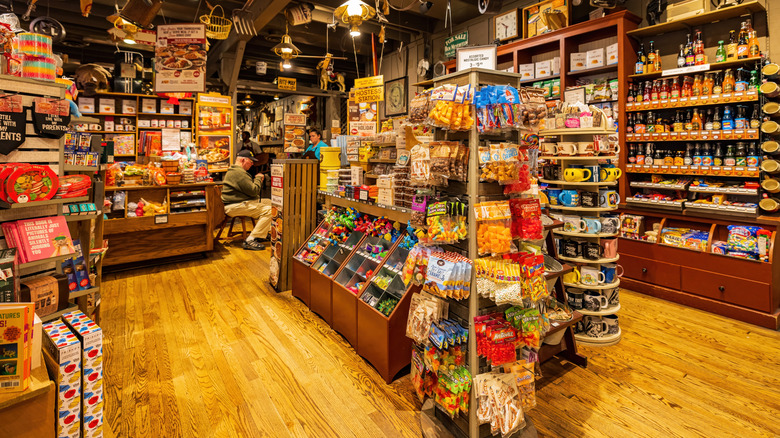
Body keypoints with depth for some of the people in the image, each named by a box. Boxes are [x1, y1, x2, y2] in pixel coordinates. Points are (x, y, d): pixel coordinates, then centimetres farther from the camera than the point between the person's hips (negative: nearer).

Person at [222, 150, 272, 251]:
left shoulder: (233, 170, 21)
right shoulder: (239, 173, -17)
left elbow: (249, 187, 27)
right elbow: (253, 191, -19)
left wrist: (258, 180, 13)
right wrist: (258, 178, -3)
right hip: (234, 207, -12)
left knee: (269, 202, 13)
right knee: (268, 210, -22)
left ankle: (262, 234, 14)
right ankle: (250, 241, -22)